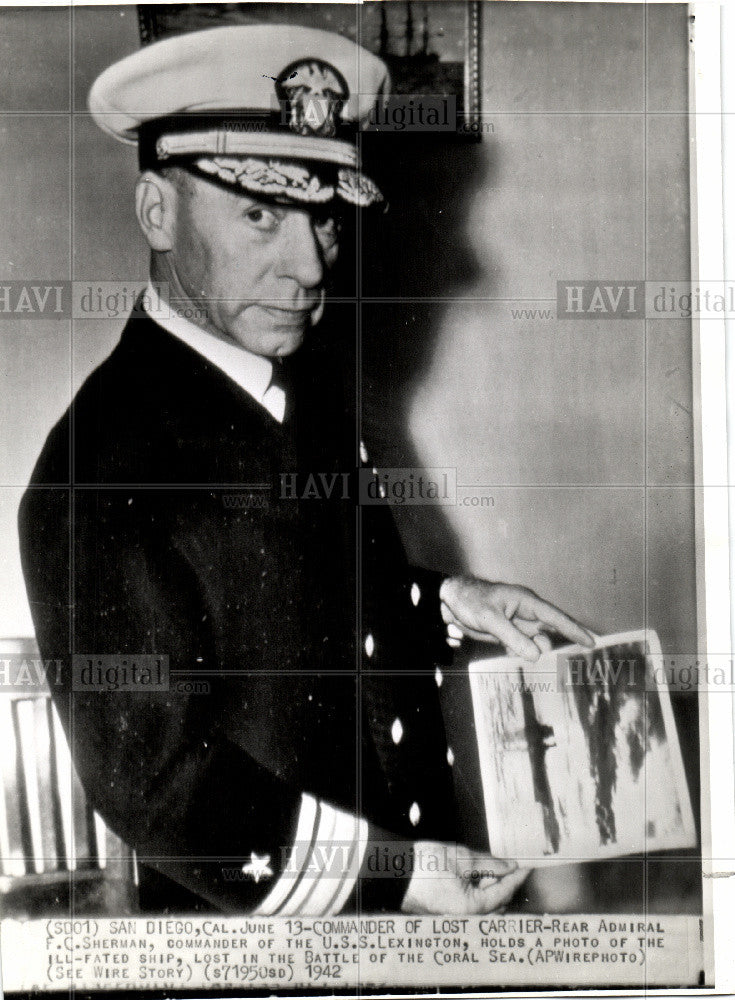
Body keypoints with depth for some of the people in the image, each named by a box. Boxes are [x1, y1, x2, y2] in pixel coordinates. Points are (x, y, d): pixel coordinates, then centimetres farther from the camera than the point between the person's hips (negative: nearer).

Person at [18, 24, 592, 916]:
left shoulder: (316, 368, -2)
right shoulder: (102, 478, -27)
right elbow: (147, 782, -23)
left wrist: (448, 605, -3)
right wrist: (386, 874, -20)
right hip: (254, 917, -7)